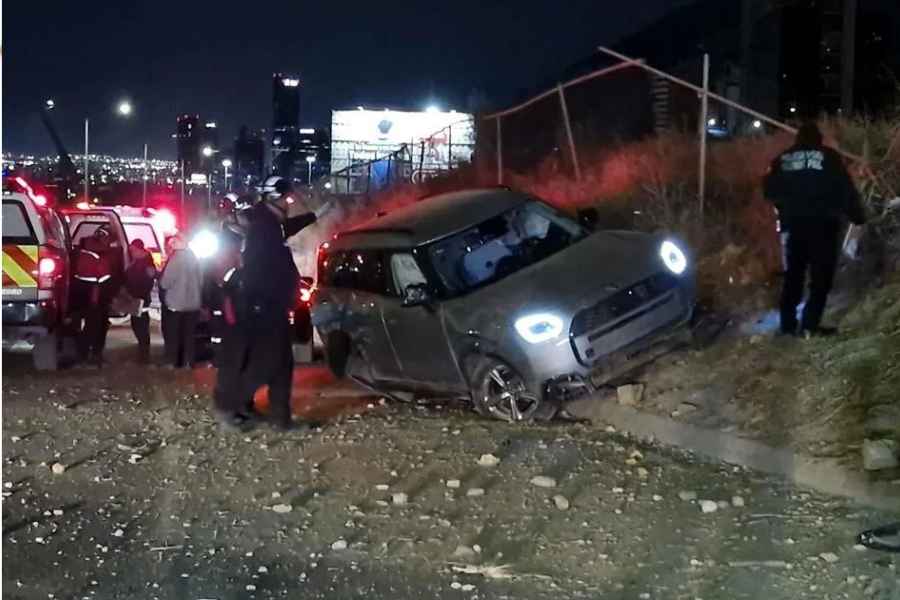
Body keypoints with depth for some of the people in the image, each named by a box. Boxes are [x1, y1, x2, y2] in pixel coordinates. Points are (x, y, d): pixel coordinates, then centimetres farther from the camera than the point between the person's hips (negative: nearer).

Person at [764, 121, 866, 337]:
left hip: (792, 224, 4)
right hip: (822, 223, -4)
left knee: (793, 275, 13)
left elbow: (769, 190, 13)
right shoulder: (829, 157, -2)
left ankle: (788, 325, 11)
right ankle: (810, 325, -7)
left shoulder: (782, 159, 8)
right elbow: (845, 191, -4)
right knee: (821, 276, 1)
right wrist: (858, 216, 7)